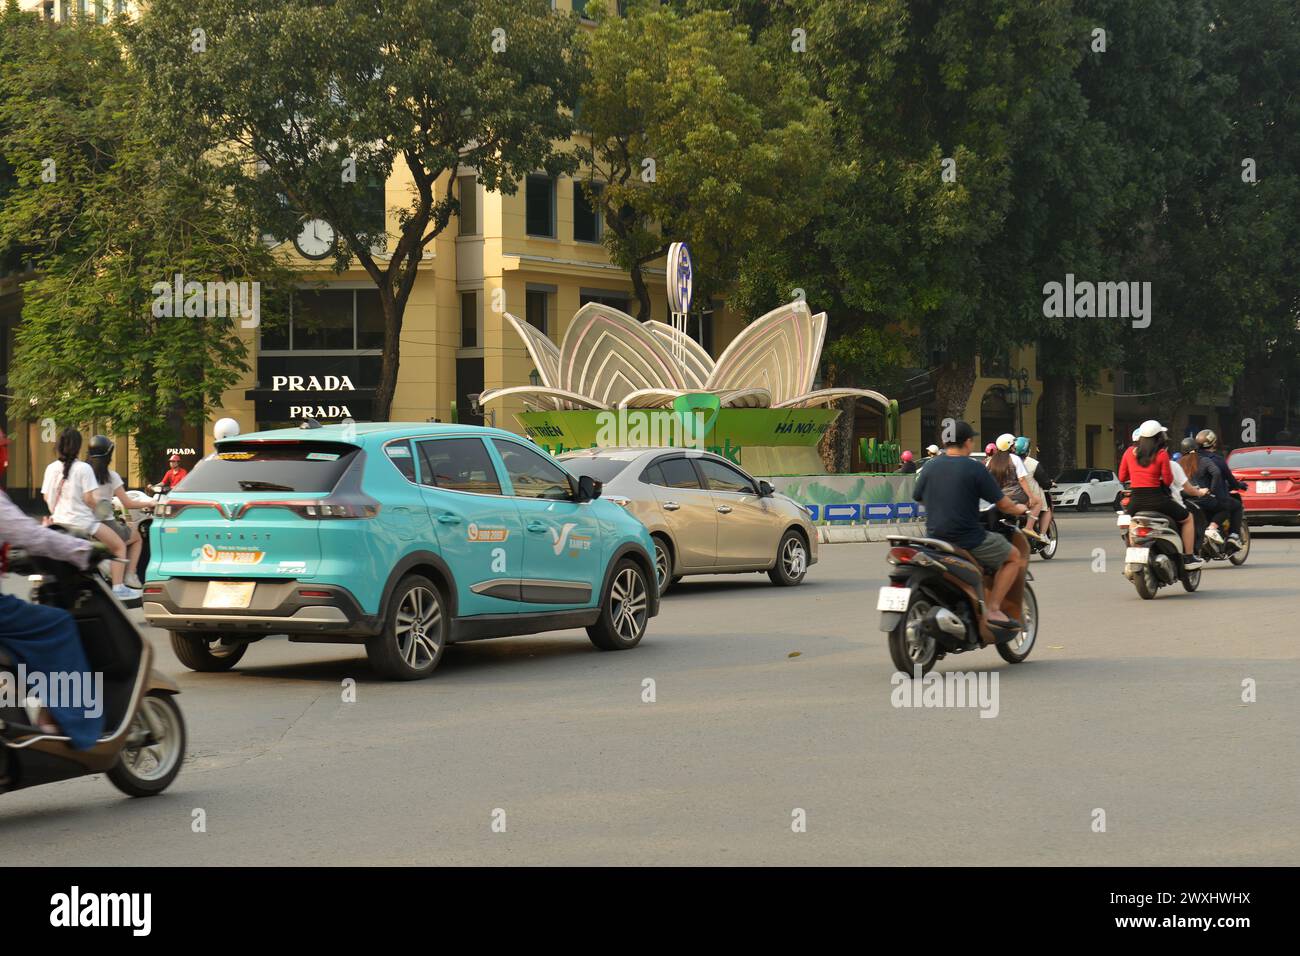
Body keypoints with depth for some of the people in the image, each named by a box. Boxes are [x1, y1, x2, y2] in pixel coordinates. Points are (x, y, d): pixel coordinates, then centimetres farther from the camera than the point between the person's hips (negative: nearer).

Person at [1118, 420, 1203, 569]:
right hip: (1156, 499, -4)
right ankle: (1189, 558, 17)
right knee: (1188, 518, 20)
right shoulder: (1161, 454, -7)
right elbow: (1168, 480, -5)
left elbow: (1122, 477, 11)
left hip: (1135, 502, 4)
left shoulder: (1130, 453, 5)